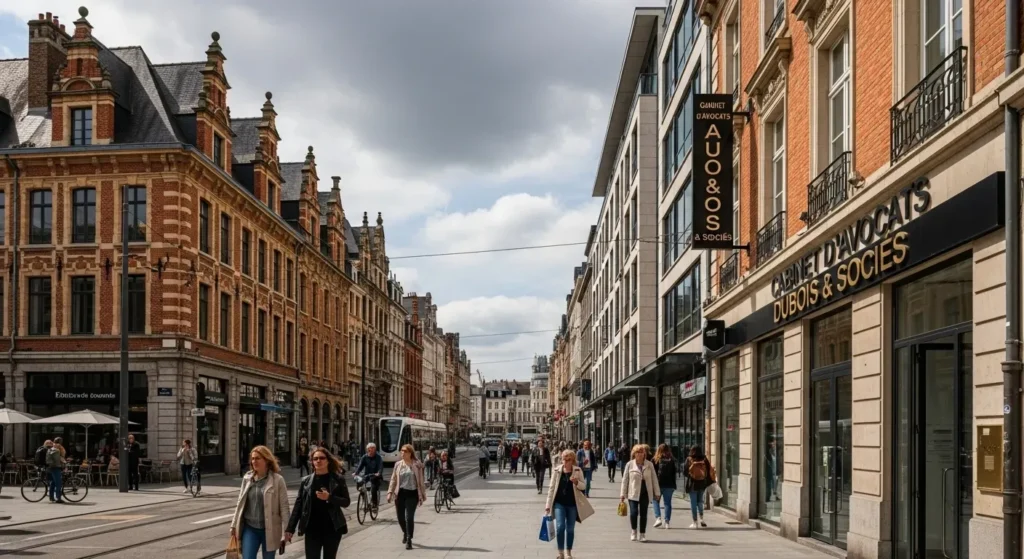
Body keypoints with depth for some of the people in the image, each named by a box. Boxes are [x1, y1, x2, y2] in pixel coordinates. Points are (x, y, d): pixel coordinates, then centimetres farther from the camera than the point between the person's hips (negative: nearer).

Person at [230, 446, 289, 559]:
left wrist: (285, 533, -13)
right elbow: (240, 503, 11)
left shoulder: (277, 480, -8)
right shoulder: (247, 478, 5)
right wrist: (234, 525, 7)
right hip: (249, 528, 3)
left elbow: (284, 507, -9)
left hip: (269, 529, -3)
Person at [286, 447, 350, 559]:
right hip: (312, 529, 0)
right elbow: (298, 505, 3)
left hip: (333, 528, 0)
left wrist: (329, 498, -18)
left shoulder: (338, 479, 0)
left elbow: (346, 502, -2)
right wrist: (290, 528, -2)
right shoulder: (306, 481, 3)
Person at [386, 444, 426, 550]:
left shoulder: (417, 465, 0)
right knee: (400, 517, 8)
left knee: (409, 517, -10)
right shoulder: (398, 464, 7)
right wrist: (390, 492, 1)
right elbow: (393, 479, 10)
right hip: (400, 493, 3)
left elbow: (420, 481, 3)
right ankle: (405, 532, 38)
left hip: (412, 494, -3)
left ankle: (409, 540, -2)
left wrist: (422, 496, 2)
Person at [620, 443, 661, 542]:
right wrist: (622, 494, 0)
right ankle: (633, 531, 11)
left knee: (643, 514, 5)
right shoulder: (629, 465, 0)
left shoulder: (649, 464, 3)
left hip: (645, 493, 1)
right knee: (633, 512, -11)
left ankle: (642, 534, 17)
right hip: (633, 492, -1)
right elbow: (625, 479, 2)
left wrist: (657, 493, 4)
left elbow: (654, 478, 6)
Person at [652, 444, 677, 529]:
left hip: (658, 484, -2)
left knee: (656, 501, 11)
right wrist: (673, 485, 10)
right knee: (668, 503, 7)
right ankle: (667, 521, 3)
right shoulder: (671, 460, 3)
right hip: (669, 485, 2)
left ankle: (658, 518, -5)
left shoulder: (656, 460, -3)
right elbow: (674, 473, 5)